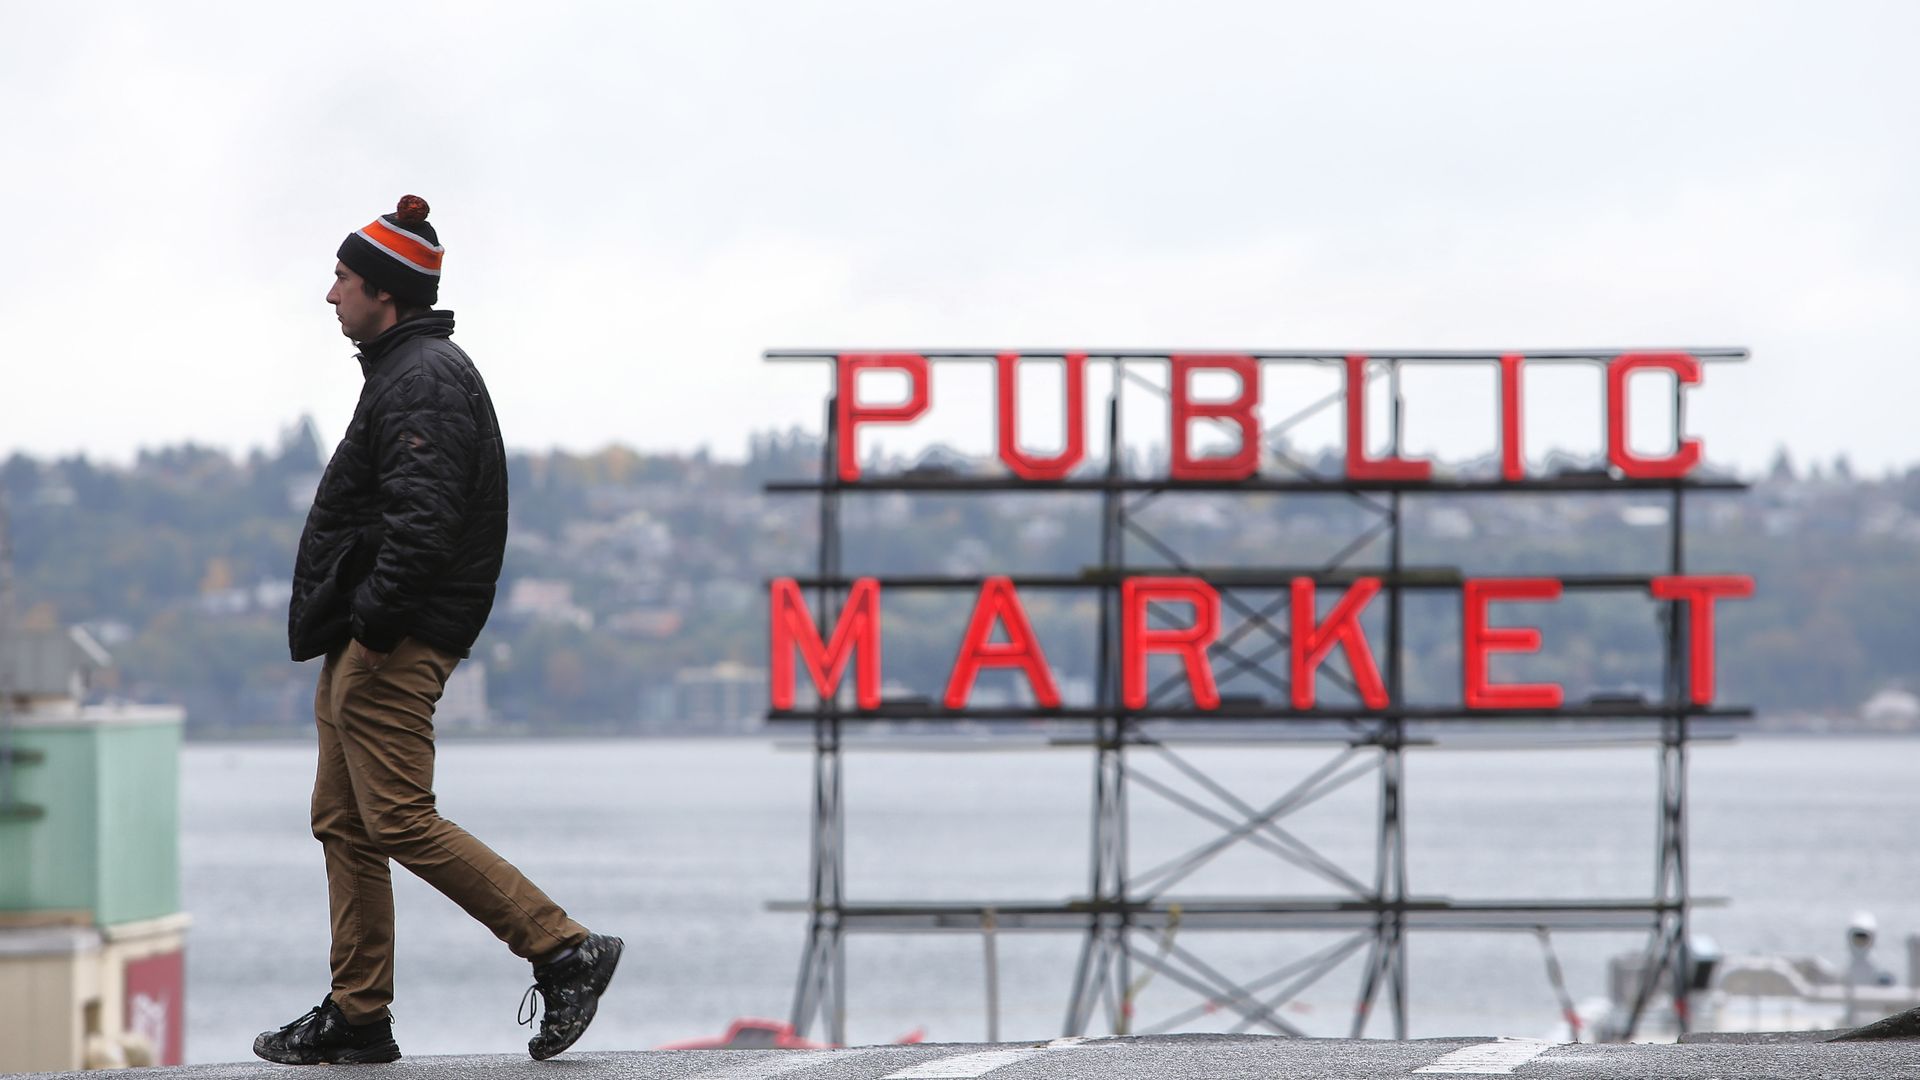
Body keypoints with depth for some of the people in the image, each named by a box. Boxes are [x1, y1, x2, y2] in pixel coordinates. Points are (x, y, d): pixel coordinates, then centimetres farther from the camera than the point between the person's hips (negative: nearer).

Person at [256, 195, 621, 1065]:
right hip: (362, 645, 11)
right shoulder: (407, 370, 19)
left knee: (401, 822, -13)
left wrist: (372, 622, -23)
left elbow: (424, 520, -26)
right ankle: (356, 1017, 14)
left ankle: (565, 952, -12)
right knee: (345, 825, 11)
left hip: (392, 646, -11)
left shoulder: (424, 382, -15)